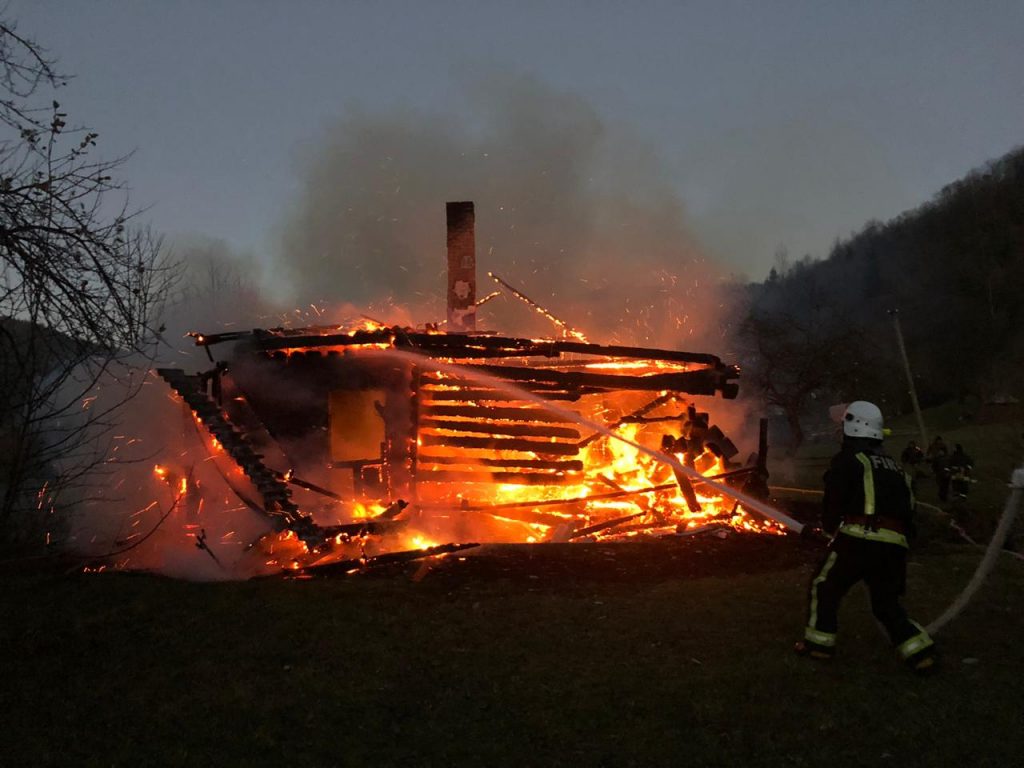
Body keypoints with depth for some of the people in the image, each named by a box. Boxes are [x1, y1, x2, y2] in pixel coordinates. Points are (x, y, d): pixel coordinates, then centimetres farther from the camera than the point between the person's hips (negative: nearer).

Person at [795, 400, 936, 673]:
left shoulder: (847, 459, 2)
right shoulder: (893, 466, 23)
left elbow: (833, 502, 0)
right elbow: (907, 509, 21)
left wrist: (830, 527, 18)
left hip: (858, 538, -6)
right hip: (894, 545, 6)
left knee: (824, 586, 13)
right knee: (887, 602, 20)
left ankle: (818, 642, 14)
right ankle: (920, 652, 10)